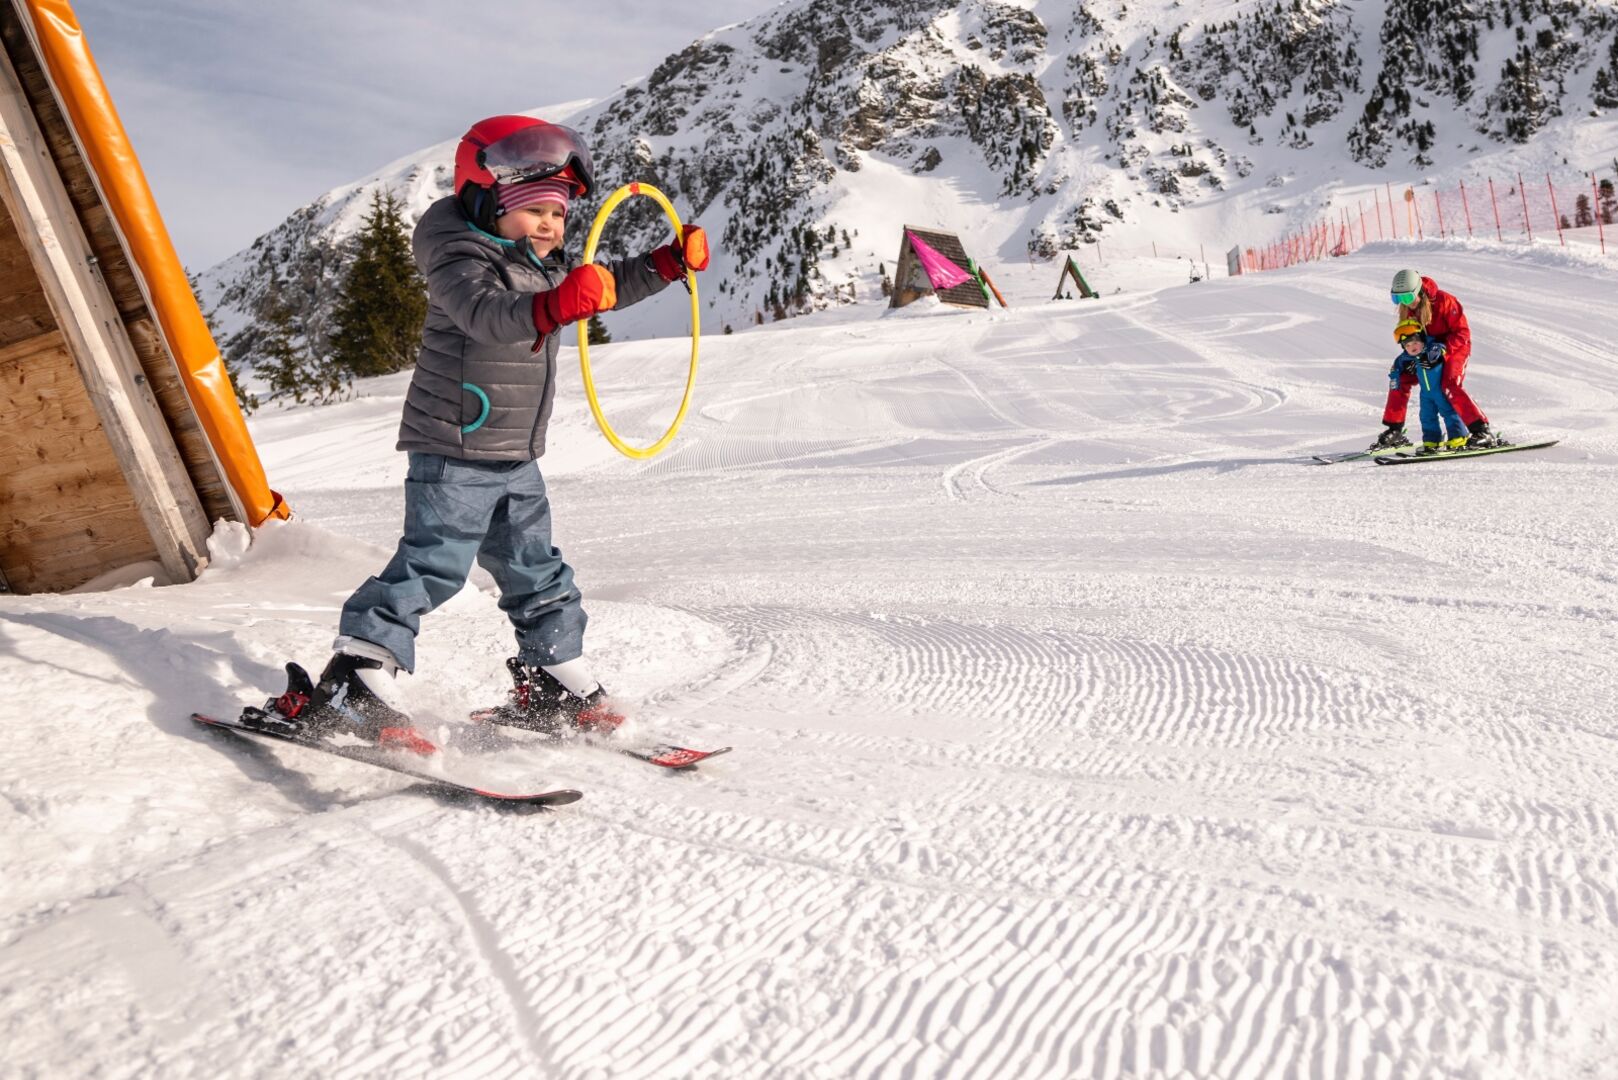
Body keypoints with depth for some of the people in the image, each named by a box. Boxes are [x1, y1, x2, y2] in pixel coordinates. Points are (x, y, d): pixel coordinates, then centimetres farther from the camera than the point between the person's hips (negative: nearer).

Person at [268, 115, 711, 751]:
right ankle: (344, 688, -6)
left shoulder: (543, 267, 14)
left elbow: (606, 288, 25)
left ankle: (555, 684, 25)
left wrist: (670, 263, 15)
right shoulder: (459, 258, -13)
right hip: (455, 453, -9)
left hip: (516, 459, 9)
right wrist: (555, 305, -52)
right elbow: (485, 312, -34)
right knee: (431, 565, -12)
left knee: (535, 570, 13)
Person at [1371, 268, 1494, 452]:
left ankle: (1482, 431, -25)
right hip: (1426, 352, 7)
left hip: (1455, 347, -7)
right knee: (1400, 378, -3)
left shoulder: (1444, 301, -24)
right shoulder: (1407, 308, -6)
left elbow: (1462, 333, -21)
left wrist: (1443, 347, -36)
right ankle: (1395, 431, 6)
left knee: (1450, 386, -27)